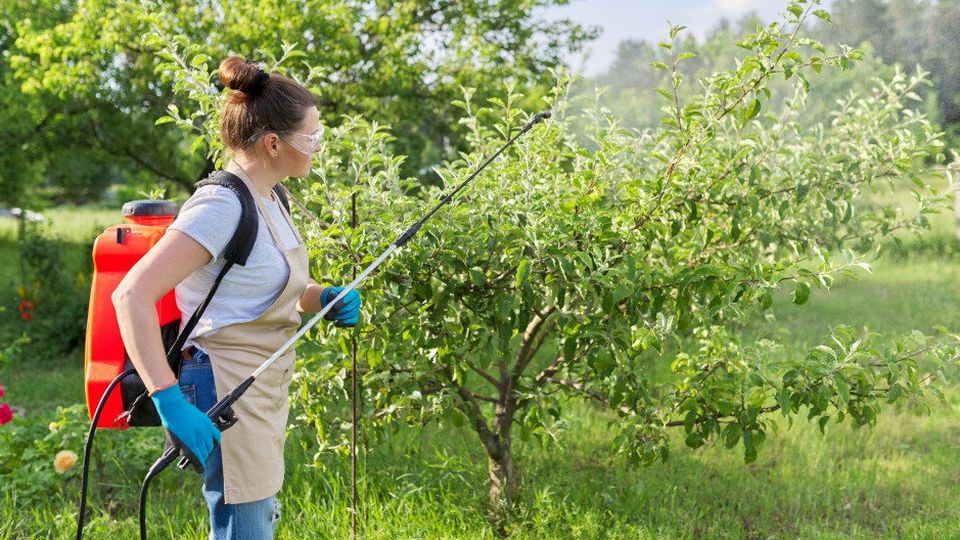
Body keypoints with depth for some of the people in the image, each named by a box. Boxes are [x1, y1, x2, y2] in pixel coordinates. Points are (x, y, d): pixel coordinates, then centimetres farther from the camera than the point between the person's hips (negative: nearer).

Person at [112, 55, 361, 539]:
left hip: (264, 391, 10)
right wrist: (169, 400, -32)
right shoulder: (222, 205, -21)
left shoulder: (266, 200, 8)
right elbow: (131, 295, -27)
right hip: (227, 397, -10)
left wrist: (324, 298, 3)